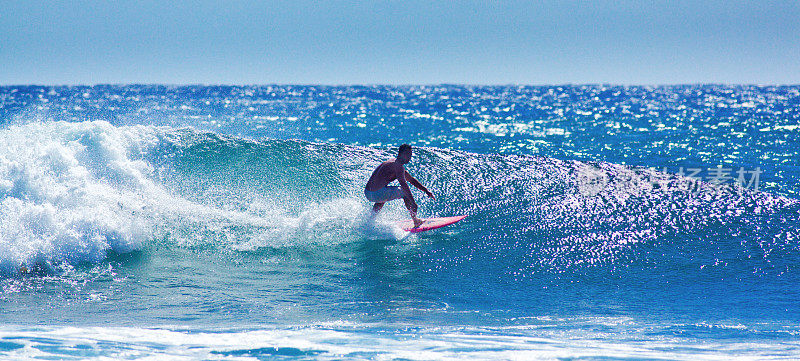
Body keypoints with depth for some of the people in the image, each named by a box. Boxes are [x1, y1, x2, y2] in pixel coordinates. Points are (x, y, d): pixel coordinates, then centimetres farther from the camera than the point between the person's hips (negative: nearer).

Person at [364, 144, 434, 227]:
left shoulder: (394, 163, 21)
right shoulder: (397, 165, -11)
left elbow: (412, 180, 29)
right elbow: (403, 183, -24)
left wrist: (426, 190, 27)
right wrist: (413, 202, -28)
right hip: (376, 194, -10)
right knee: (405, 192, -1)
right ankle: (415, 221, 2)